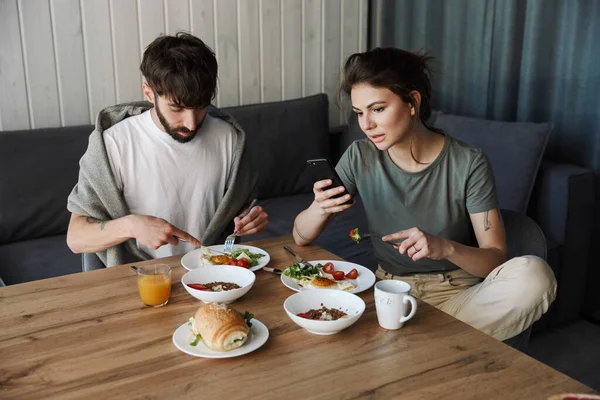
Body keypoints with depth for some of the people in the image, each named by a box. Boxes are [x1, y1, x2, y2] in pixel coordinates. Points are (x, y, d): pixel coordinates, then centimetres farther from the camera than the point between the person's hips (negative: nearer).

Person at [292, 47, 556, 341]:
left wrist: (446, 248, -30)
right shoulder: (360, 157, -2)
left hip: (457, 295, -1)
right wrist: (319, 208, -22)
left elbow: (496, 259, -9)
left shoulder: (469, 164, -10)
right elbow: (301, 237, 1)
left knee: (534, 274, -31)